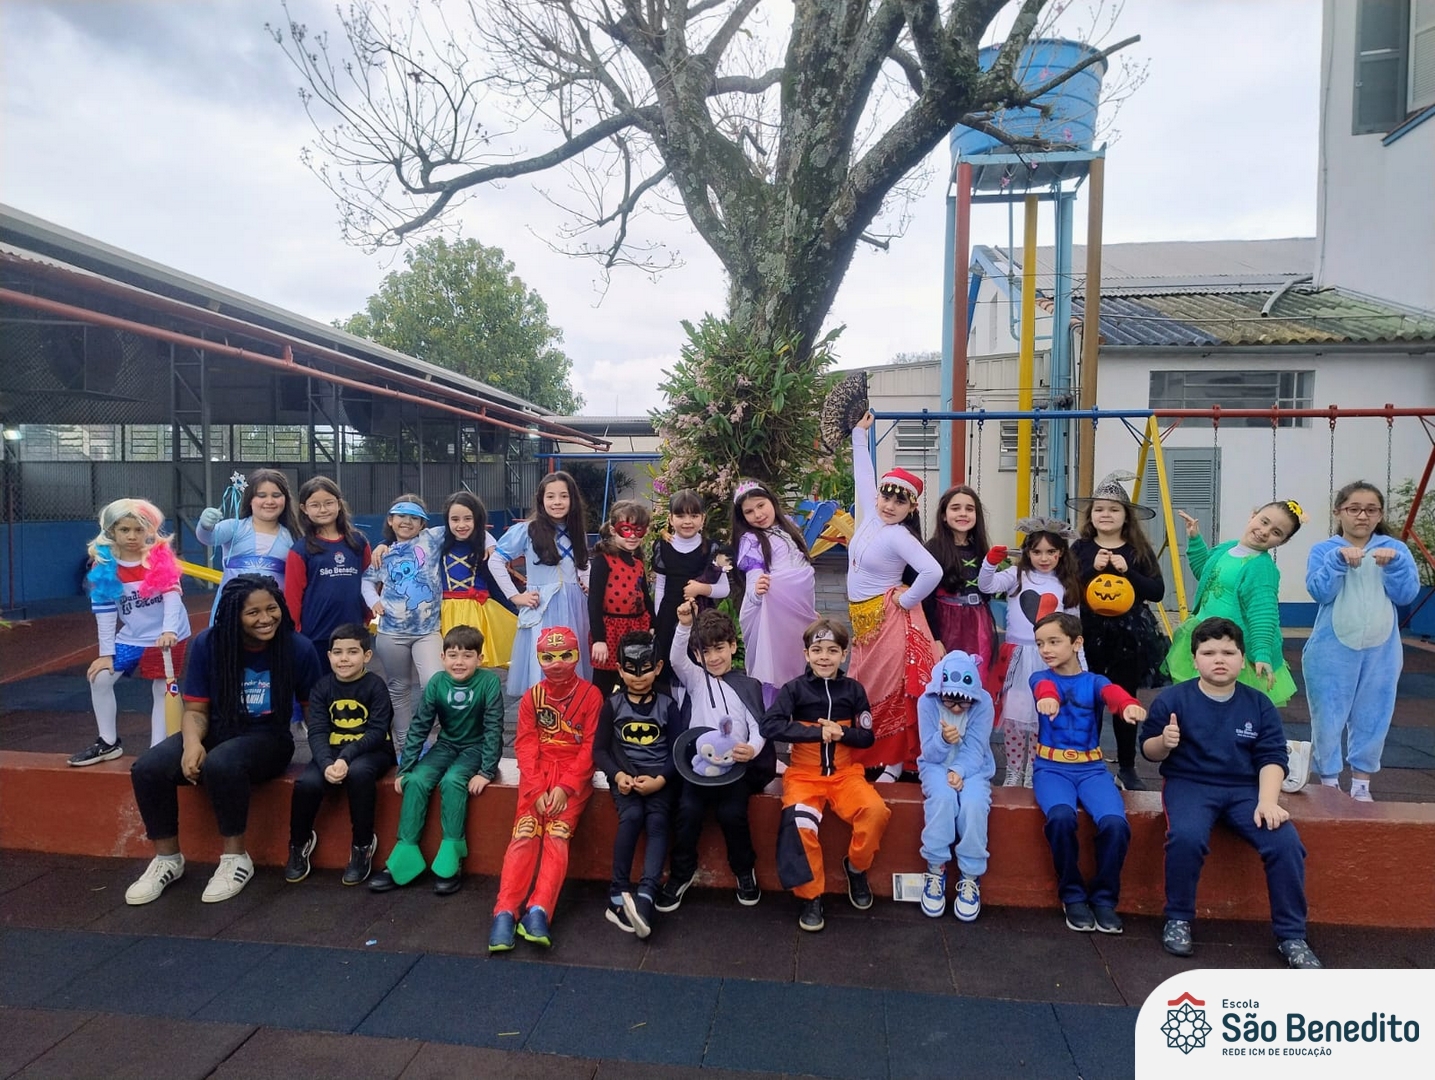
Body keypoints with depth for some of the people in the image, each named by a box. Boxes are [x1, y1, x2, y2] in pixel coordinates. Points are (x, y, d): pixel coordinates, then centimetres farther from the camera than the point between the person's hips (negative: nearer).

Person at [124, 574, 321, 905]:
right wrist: (192, 742, -23)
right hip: (216, 732, 4)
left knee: (221, 765, -36)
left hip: (268, 739, -4)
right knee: (147, 769, -21)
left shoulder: (298, 648, -13)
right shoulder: (208, 643, -7)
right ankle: (167, 859, 2)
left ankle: (236, 859, -15)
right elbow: (196, 709, -1)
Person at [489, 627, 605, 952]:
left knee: (557, 833, -22)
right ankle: (506, 912, -21)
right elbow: (525, 745, 1)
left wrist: (565, 787, -14)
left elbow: (590, 746, -5)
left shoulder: (591, 695, -1)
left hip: (574, 776, -2)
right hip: (537, 773, 2)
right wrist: (536, 789, -12)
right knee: (525, 832, -18)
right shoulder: (532, 697, 6)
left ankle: (539, 911, -29)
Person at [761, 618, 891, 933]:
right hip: (804, 774, -2)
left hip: (846, 773, 2)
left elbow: (867, 737, 5)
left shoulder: (853, 690, 2)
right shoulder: (794, 688, -5)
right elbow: (769, 726, -18)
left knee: (876, 812, -24)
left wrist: (842, 733, -17)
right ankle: (811, 896, -6)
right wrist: (818, 732, -22)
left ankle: (856, 867, 6)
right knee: (799, 823, -29)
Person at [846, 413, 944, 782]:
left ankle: (895, 762, 10)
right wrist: (859, 435, 23)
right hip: (863, 618, 8)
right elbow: (863, 476, 16)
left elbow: (933, 571, -32)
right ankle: (866, 754, 28)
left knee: (891, 690, 0)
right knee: (864, 688, 15)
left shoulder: (899, 536, -19)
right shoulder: (872, 516, 2)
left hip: (888, 619, -8)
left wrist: (907, 600, -18)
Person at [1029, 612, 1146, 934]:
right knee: (1061, 817, -30)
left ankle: (1104, 898, 0)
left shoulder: (1094, 681, 6)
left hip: (1091, 768, 1)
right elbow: (1045, 687, -22)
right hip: (1051, 768, -1)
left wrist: (1129, 705, -45)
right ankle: (1072, 895, -6)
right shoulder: (1040, 678, 5)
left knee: (1115, 823, -25)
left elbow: (1112, 692, -19)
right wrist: (1047, 697, -48)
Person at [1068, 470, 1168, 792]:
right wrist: (1092, 569, -16)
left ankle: (1127, 769, 24)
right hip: (1088, 636, 0)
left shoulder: (1139, 550, 2)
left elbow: (1157, 591, -3)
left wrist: (1128, 571, -15)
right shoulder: (1080, 549, 1)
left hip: (1129, 638, 0)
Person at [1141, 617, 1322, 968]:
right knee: (1186, 836, -32)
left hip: (1245, 788, 3)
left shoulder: (1259, 705, 5)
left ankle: (1291, 936, 0)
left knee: (1286, 843, -21)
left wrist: (1267, 801, -15)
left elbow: (1272, 757, 0)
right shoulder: (1172, 699, -5)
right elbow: (1148, 749, 1)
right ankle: (1177, 920, -8)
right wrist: (1164, 743, -24)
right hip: (1189, 784, -3)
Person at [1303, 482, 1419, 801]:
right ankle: (1329, 783, 20)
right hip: (1332, 651, -2)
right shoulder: (1323, 550, -3)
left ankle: (1361, 785, 28)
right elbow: (1319, 592, -15)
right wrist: (1339, 559, -27)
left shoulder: (1394, 549, 3)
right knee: (1328, 720, 4)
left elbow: (1406, 594, -6)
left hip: (1381, 651, 3)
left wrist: (1394, 564, -22)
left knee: (1373, 720, 13)